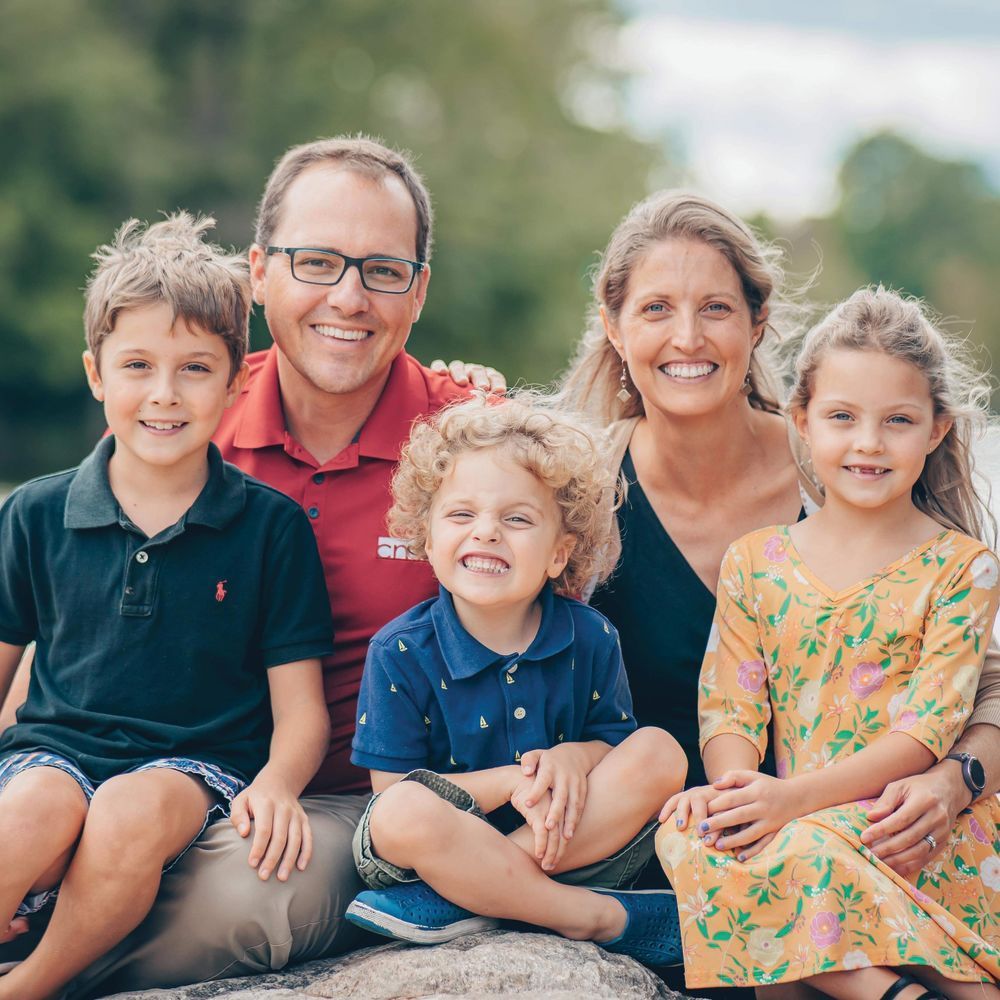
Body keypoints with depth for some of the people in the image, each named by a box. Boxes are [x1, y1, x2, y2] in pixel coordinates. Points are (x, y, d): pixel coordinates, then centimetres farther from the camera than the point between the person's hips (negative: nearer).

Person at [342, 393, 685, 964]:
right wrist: (512, 782, -21)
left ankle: (459, 901, -27)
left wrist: (575, 756, -18)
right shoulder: (401, 653, -8)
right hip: (451, 842, -3)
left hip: (570, 845, 3)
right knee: (403, 813, -35)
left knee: (659, 752, -18)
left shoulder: (590, 639, 0)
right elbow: (394, 790, -9)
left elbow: (618, 743, 7)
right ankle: (599, 919, -27)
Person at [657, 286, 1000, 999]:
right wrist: (731, 787, -18)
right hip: (791, 822, 4)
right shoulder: (753, 561, 13)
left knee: (805, 851, -35)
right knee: (685, 836, -28)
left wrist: (796, 794, -20)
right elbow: (732, 706, 7)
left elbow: (930, 726, -7)